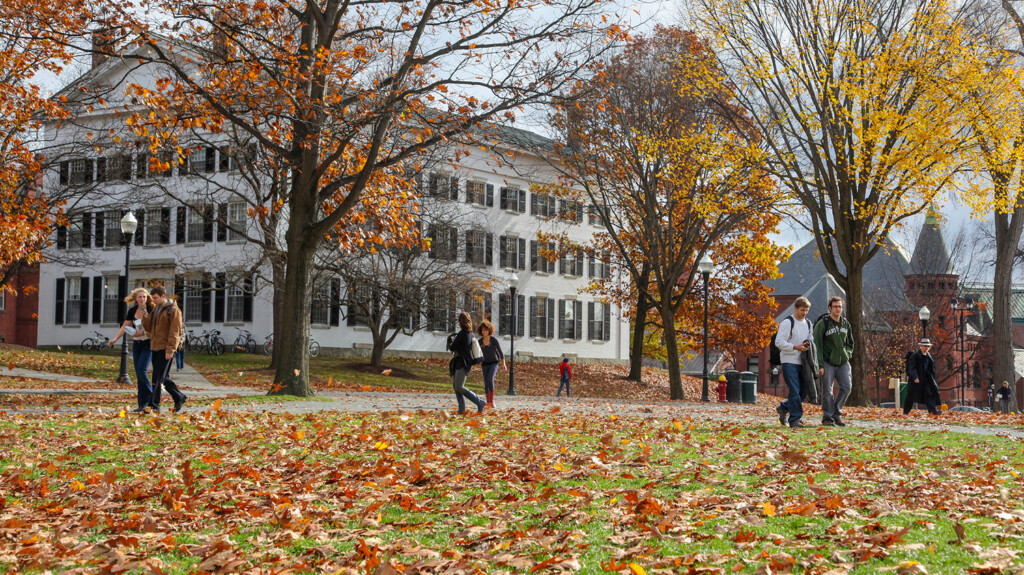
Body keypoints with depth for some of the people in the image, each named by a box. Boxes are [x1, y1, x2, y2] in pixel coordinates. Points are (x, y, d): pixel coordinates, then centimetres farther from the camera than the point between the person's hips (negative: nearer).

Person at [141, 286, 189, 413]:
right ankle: (179, 397, 21)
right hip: (155, 348, 9)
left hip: (165, 349, -9)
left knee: (158, 378, -10)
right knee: (162, 378, 11)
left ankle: (154, 405, -8)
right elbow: (149, 328, 20)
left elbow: (174, 332, -14)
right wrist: (146, 318, 0)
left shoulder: (173, 310, -8)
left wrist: (170, 350, -19)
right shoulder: (156, 310, 18)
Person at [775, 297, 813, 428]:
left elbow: (811, 338, 26)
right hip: (789, 362, -7)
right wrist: (795, 347, -22)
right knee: (795, 391, -11)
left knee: (804, 390, 7)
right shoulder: (787, 323, -8)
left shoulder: (808, 323, 15)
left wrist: (808, 344, 3)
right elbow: (778, 342, -14)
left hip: (802, 362, 7)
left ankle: (783, 407, 27)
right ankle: (795, 419, -6)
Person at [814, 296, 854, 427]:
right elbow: (817, 345, -10)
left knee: (847, 387, -6)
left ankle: (837, 413, 9)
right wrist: (820, 365, -16)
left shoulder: (845, 323, 11)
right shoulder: (823, 324, -7)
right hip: (828, 363, -4)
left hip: (843, 362, 5)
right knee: (827, 391, -3)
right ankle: (827, 417, 6)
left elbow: (850, 342, 23)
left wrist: (847, 354, 2)